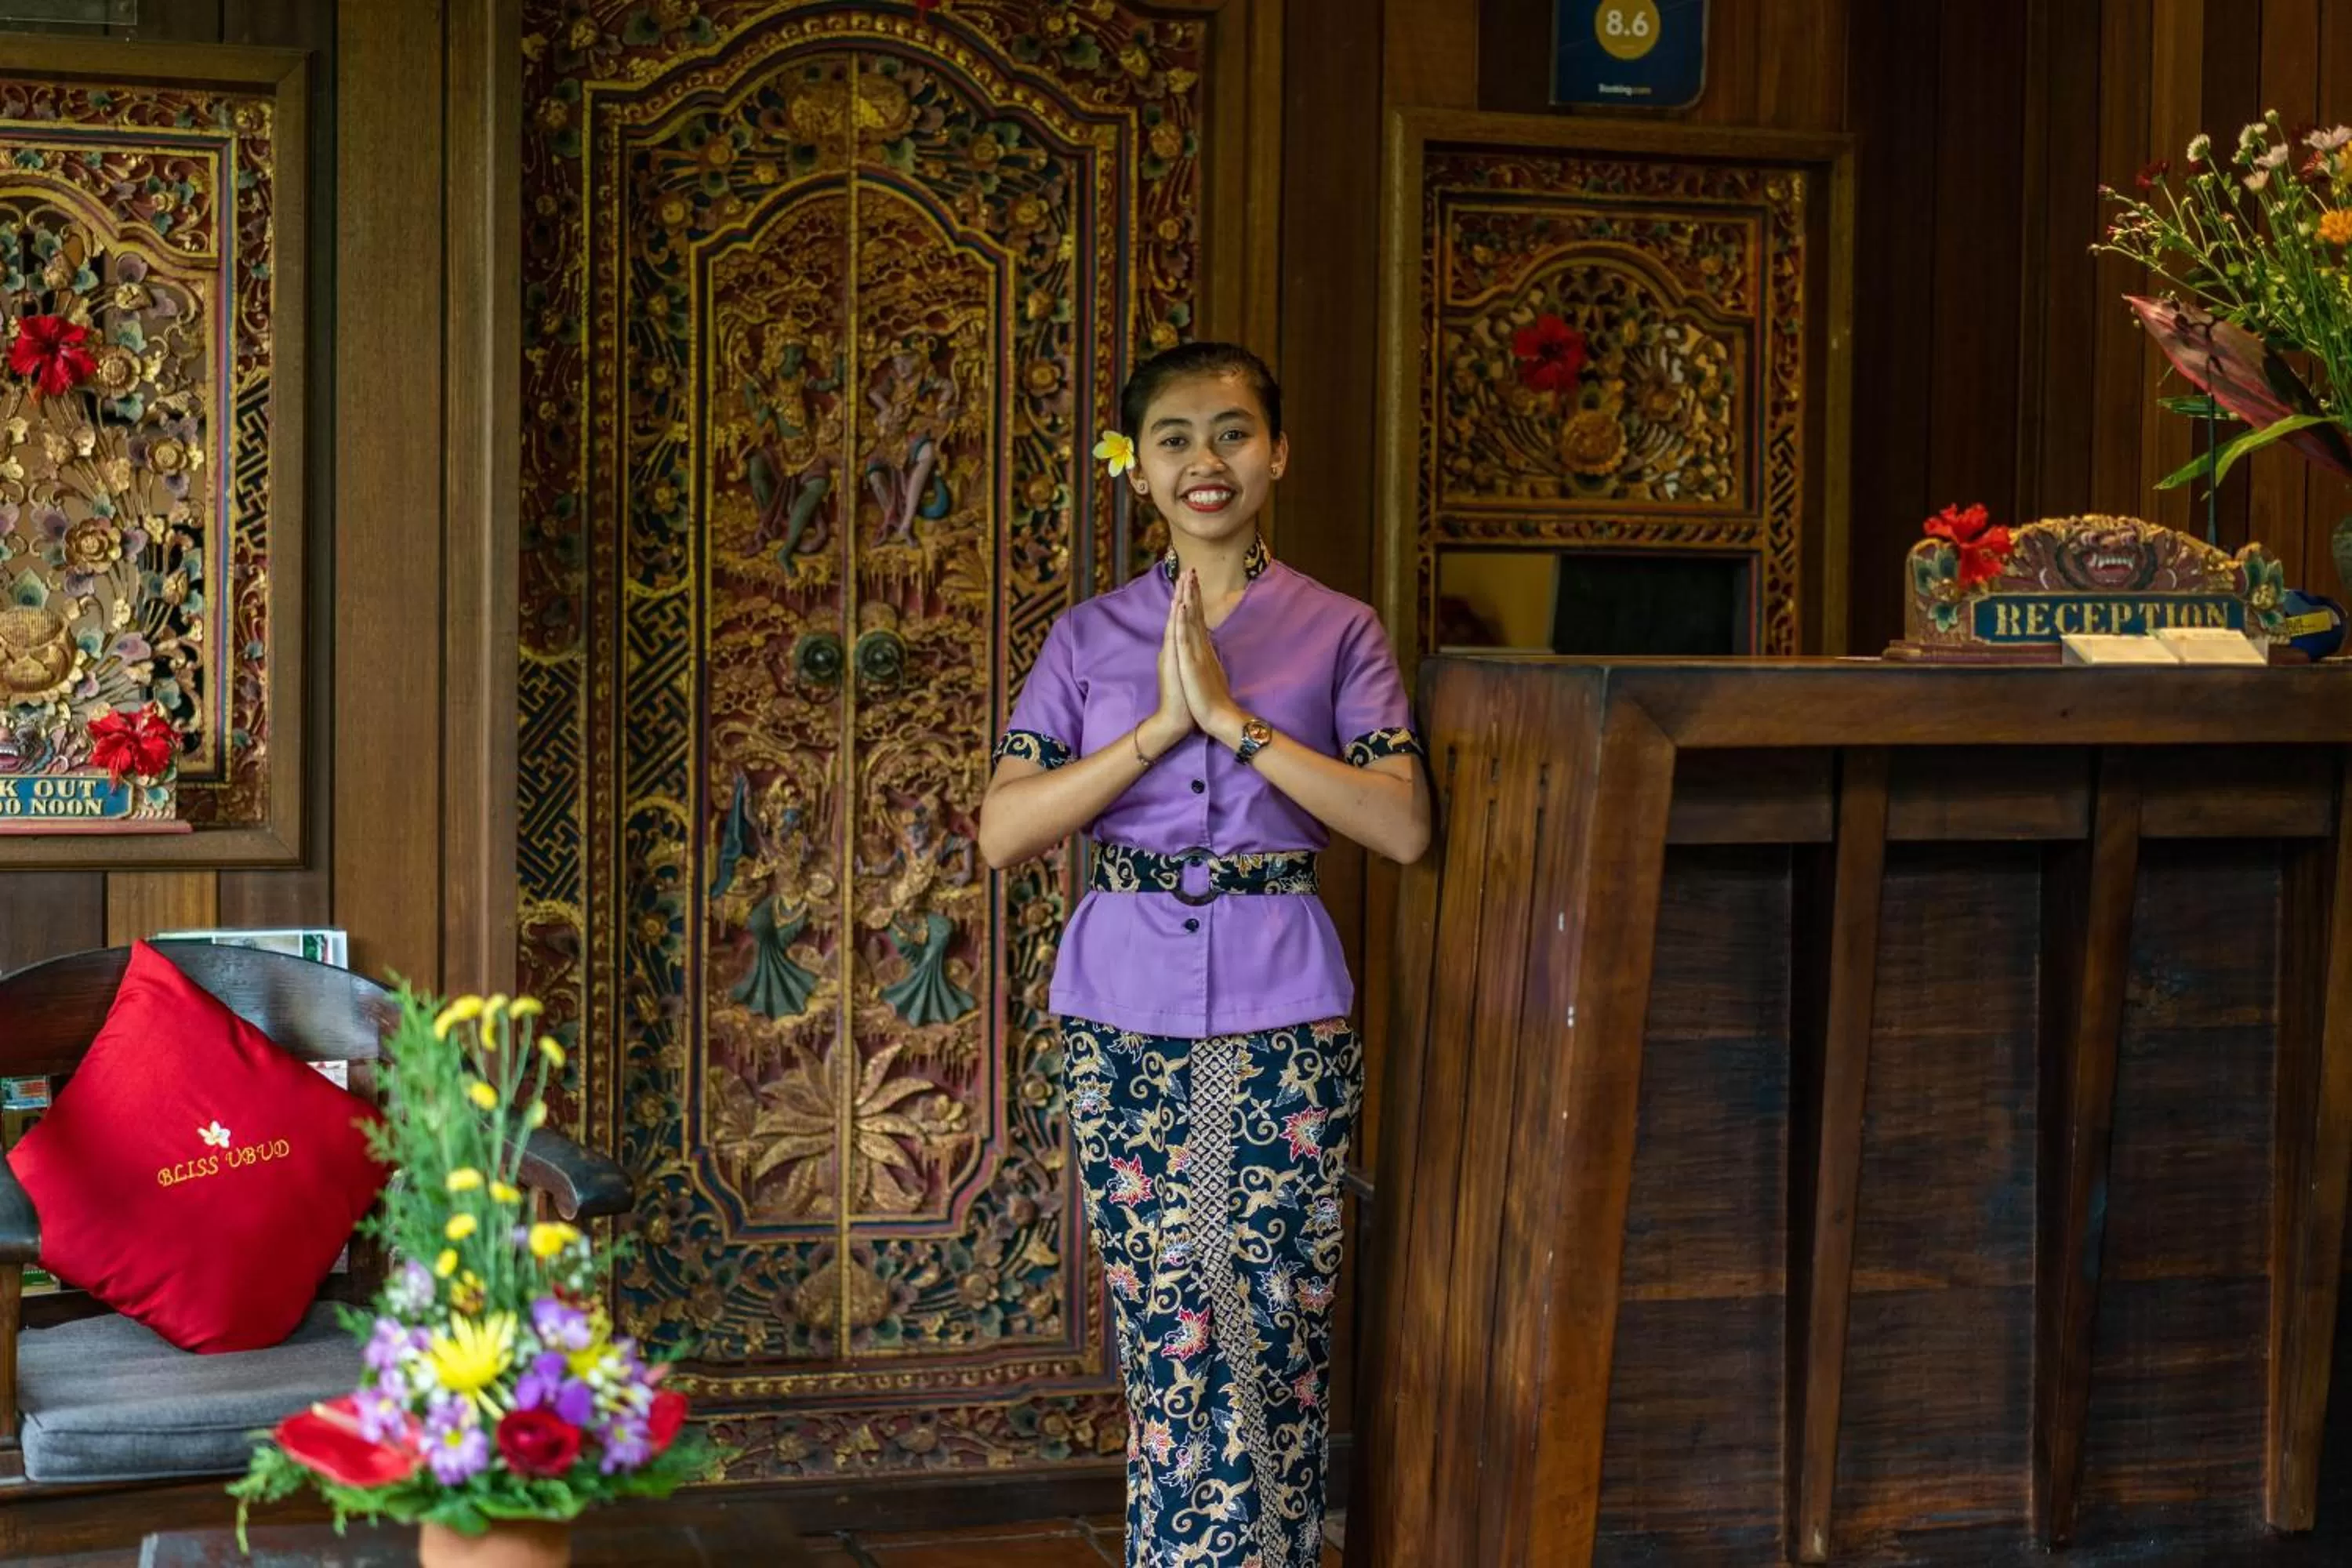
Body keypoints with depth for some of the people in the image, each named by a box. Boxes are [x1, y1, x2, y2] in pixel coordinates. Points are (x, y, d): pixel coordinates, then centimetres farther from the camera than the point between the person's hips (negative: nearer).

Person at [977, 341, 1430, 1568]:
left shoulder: (1338, 633, 5)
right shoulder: (1089, 639, 9)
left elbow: (1404, 827, -7)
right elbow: (1002, 832, -1)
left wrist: (1235, 719, -13)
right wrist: (1158, 727, -11)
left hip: (1284, 1017, 0)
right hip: (1126, 1016, 1)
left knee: (1278, 1333, 0)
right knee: (1180, 1340, -2)